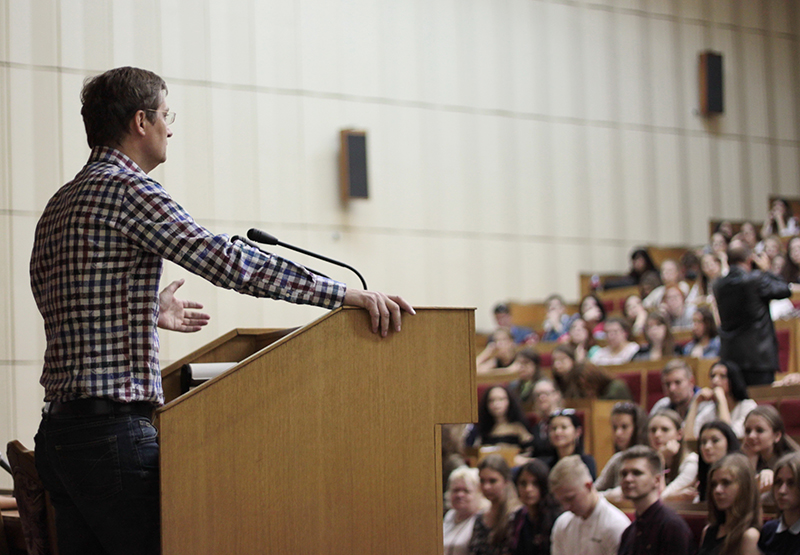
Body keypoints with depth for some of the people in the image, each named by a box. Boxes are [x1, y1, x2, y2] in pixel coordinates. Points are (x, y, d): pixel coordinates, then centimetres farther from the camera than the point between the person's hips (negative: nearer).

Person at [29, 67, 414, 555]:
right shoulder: (127, 190, -11)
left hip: (62, 429, 10)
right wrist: (347, 294, -19)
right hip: (114, 428, -10)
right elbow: (231, 263, -19)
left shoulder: (60, 205, 18)